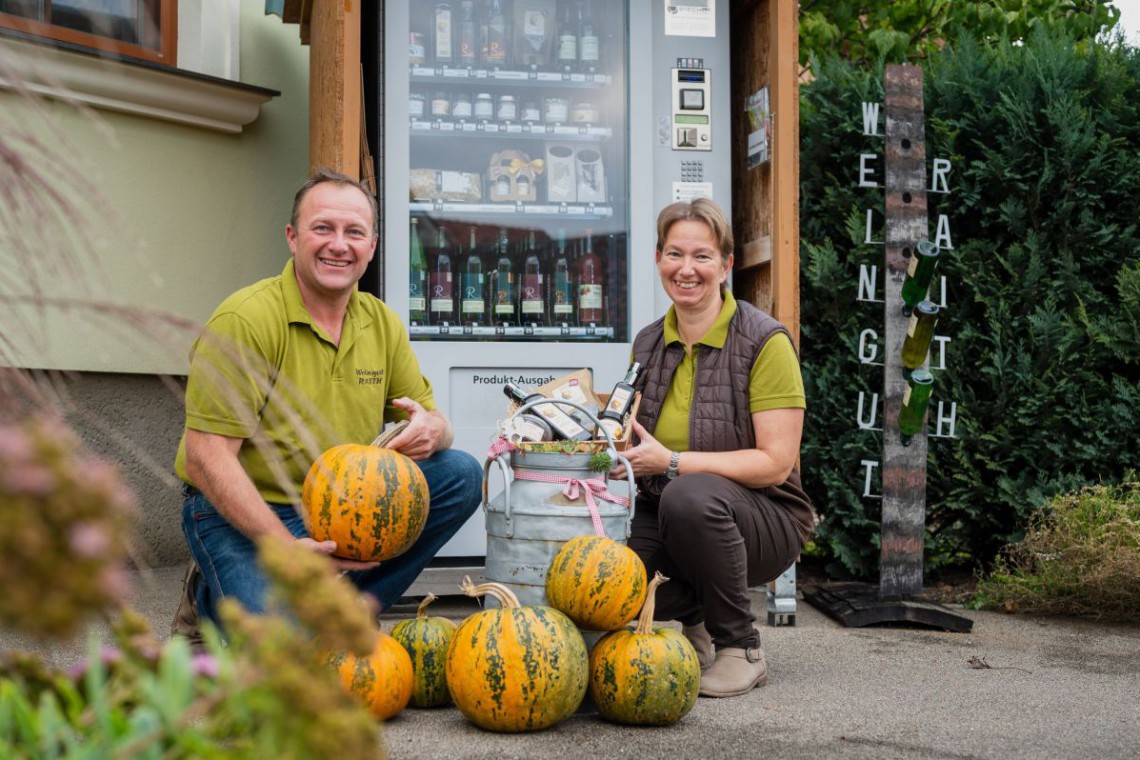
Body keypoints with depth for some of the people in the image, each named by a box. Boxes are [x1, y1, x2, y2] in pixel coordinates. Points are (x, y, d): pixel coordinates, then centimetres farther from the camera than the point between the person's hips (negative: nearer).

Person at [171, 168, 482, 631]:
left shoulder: (382, 323, 3)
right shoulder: (245, 320, -17)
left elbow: (433, 420, 10)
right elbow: (206, 458, -21)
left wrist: (430, 430, -18)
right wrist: (287, 549, -30)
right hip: (240, 513, -6)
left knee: (460, 475, -8)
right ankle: (212, 597, 8)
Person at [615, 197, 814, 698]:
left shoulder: (765, 341, -12)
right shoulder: (648, 343, 7)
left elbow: (775, 463, -17)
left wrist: (672, 462, -24)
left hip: (764, 517, -5)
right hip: (663, 513, 5)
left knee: (690, 496, -38)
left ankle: (741, 650, -14)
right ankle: (695, 617, 10)